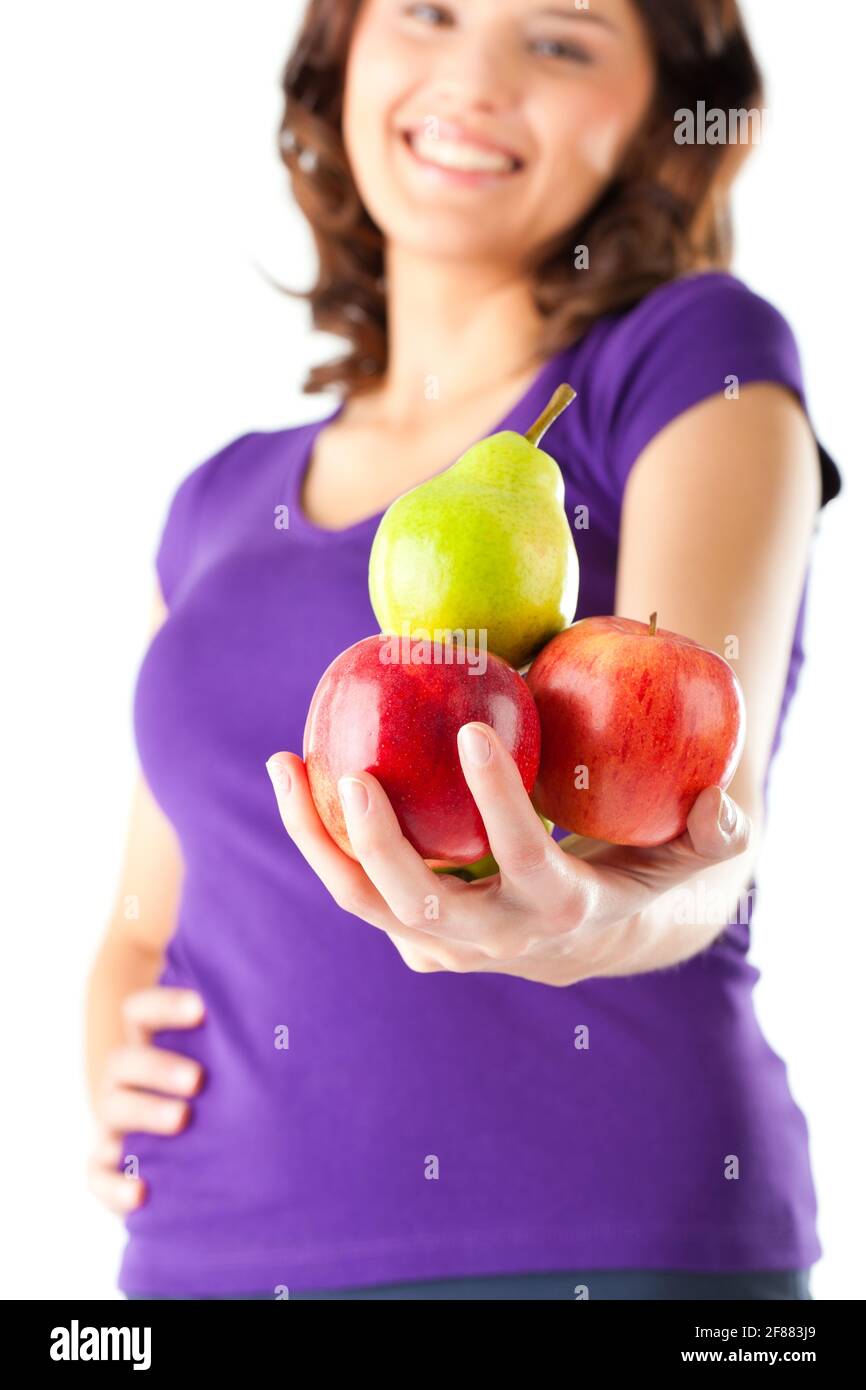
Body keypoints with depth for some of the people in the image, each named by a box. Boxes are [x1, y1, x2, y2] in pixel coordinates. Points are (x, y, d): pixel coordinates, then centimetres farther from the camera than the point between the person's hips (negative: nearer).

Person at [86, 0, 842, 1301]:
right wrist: (111, 1074, -1)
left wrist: (605, 917, -38)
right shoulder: (227, 500, 12)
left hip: (596, 1239, -4)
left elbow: (697, 796, -17)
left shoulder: (699, 360, -1)